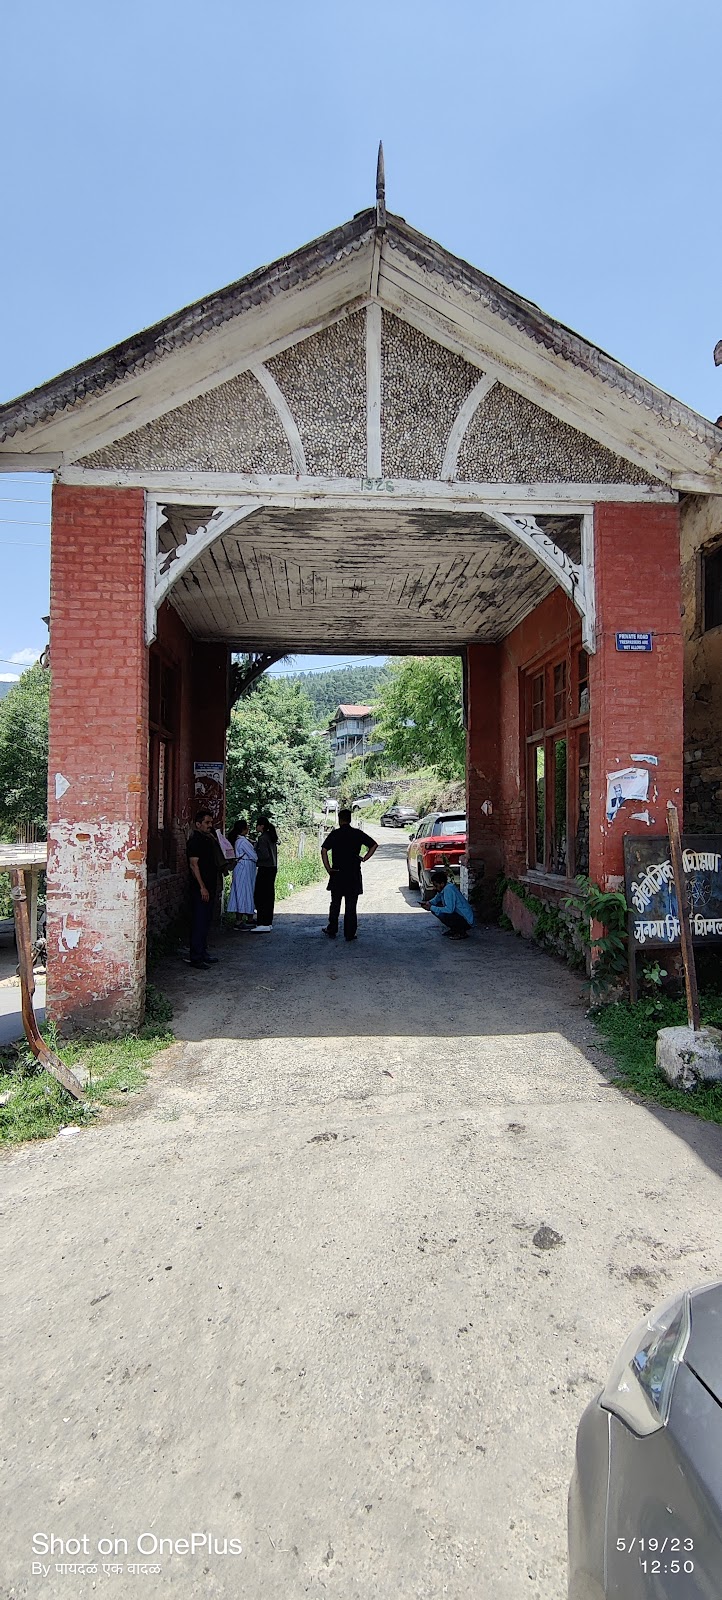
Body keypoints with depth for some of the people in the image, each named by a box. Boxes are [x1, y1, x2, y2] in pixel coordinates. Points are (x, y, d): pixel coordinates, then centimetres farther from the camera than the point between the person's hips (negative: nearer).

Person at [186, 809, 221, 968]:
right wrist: (202, 887, -21)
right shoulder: (195, 840, -12)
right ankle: (196, 958, -2)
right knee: (199, 923, -6)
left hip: (210, 888, 9)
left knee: (206, 922, 14)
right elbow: (194, 864, -17)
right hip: (200, 889, -9)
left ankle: (203, 953, 23)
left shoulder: (209, 839, 15)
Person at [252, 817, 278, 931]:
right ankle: (268, 922, 19)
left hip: (265, 869, -10)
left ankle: (263, 924, -8)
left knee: (260, 896, -6)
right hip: (272, 868, 10)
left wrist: (255, 856, -5)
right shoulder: (271, 837, 13)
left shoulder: (262, 838, -14)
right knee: (269, 895, 13)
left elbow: (265, 855, -21)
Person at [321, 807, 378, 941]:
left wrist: (328, 868, -8)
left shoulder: (335, 834, -3)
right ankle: (349, 935, 6)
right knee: (351, 905, 5)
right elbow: (374, 845, 0)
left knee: (335, 904, 15)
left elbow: (324, 850, -13)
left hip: (337, 874, 0)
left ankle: (332, 930, 22)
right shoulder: (358, 833, 1)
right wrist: (364, 858, 3)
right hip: (354, 875, 0)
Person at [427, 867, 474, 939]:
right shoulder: (445, 887, 4)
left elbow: (449, 910, -30)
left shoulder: (448, 889, -23)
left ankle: (461, 932, -9)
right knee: (437, 905, 8)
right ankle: (452, 929, 14)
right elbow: (437, 898, 22)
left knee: (440, 914, -28)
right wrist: (430, 903, 0)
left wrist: (432, 908, -21)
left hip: (466, 921, -10)